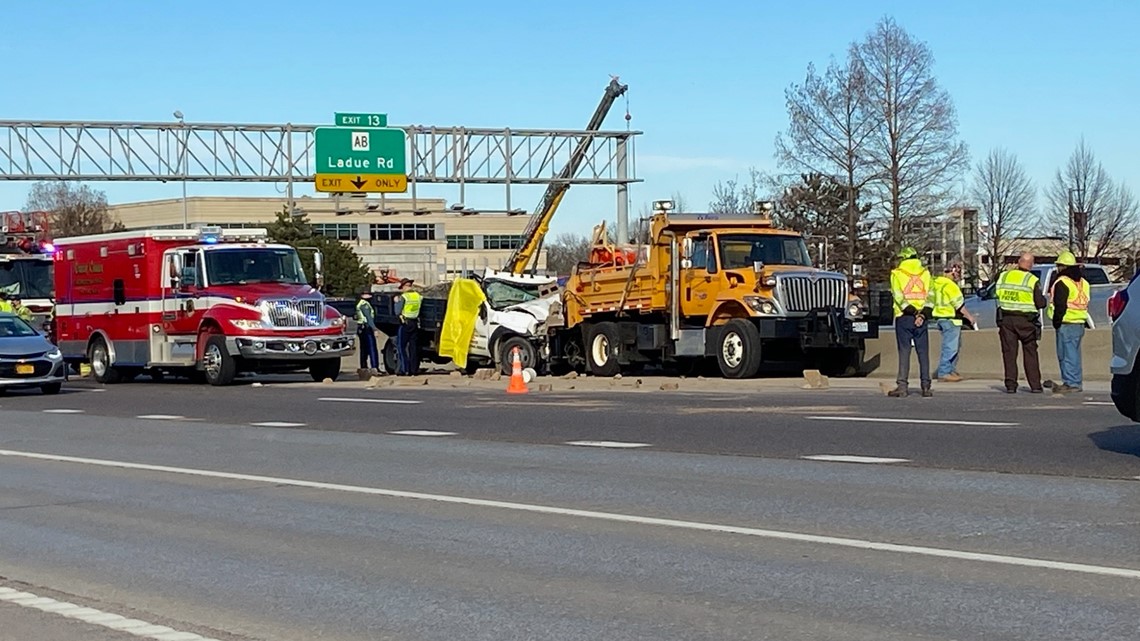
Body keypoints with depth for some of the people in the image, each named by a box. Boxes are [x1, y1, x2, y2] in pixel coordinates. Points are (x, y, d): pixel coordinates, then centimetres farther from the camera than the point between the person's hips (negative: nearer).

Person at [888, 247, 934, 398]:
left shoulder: (896, 273, 0)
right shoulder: (925, 273, 9)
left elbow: (899, 296, -9)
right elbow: (929, 296, 0)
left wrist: (913, 313, -11)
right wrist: (922, 315, -8)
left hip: (903, 317, -2)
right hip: (921, 318, 2)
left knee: (904, 351, -1)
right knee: (923, 353, 5)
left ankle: (903, 386, -7)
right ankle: (926, 386, 4)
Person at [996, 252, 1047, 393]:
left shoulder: (1004, 276, 2)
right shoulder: (1033, 280, -8)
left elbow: (996, 293, 9)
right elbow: (1040, 303, -9)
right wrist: (1043, 298, 14)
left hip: (1006, 319, 2)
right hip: (1025, 320, -2)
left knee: (1009, 353, 5)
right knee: (1030, 353, 8)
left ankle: (1011, 385, 1)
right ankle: (1035, 385, 8)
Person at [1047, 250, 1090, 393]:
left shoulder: (1062, 282, -12)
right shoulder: (1082, 282, 17)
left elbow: (1060, 305, -16)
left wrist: (1056, 322, -9)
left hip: (1067, 324, -9)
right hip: (1080, 323, 9)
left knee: (1066, 354, -6)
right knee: (1074, 353, 14)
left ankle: (1070, 383, -8)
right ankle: (1076, 382, 18)